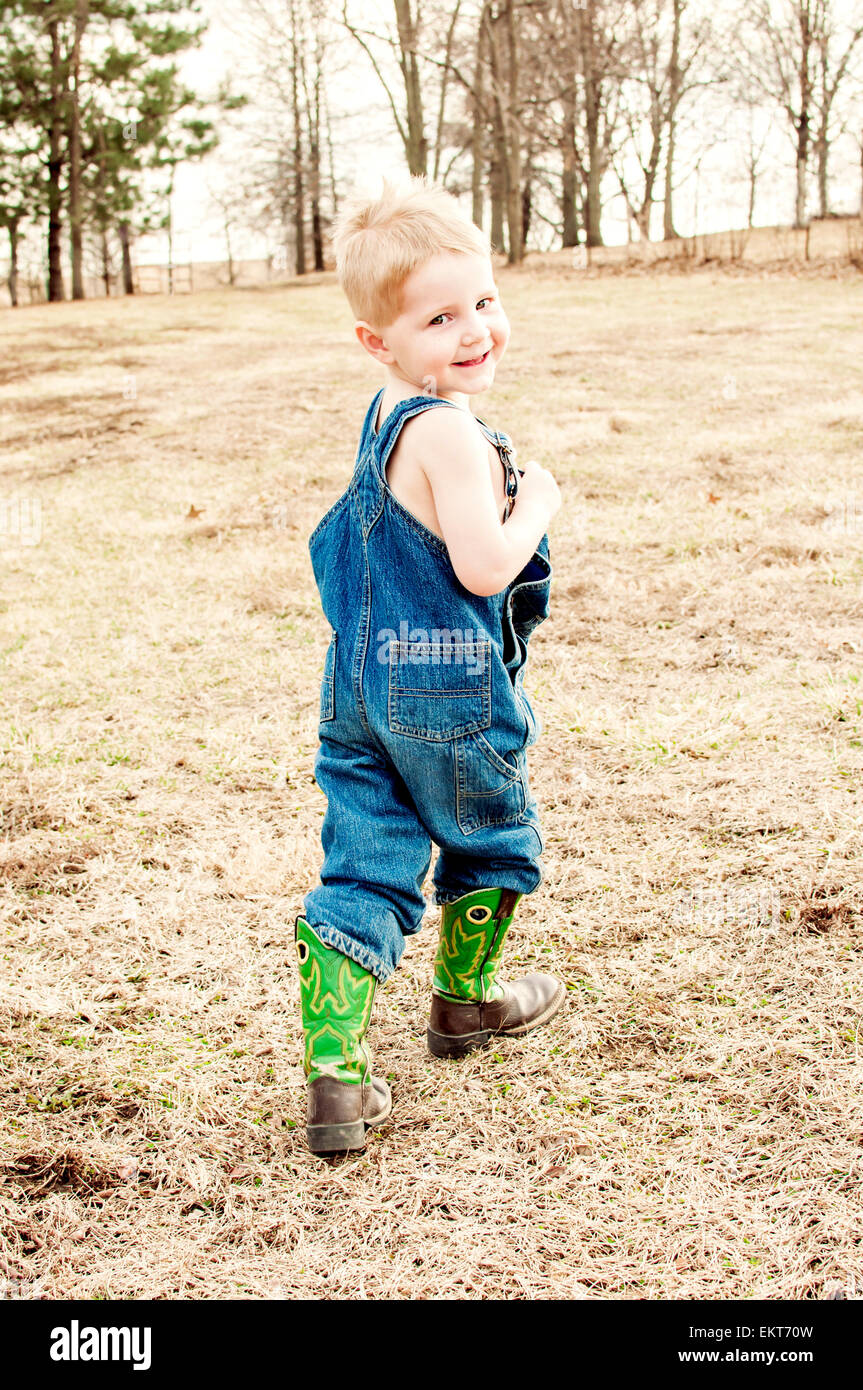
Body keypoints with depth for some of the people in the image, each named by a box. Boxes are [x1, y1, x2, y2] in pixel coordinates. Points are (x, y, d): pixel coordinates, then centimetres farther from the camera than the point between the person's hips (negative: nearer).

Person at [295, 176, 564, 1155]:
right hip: (449, 693, -7)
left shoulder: (384, 415, 9)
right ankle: (465, 1001, 40)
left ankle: (334, 1076, 4)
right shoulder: (450, 433, -22)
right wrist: (536, 507, -11)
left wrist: (498, 491, 15)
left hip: (362, 686, 7)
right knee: (493, 843, 20)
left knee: (363, 871, 7)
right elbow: (485, 567, -27)